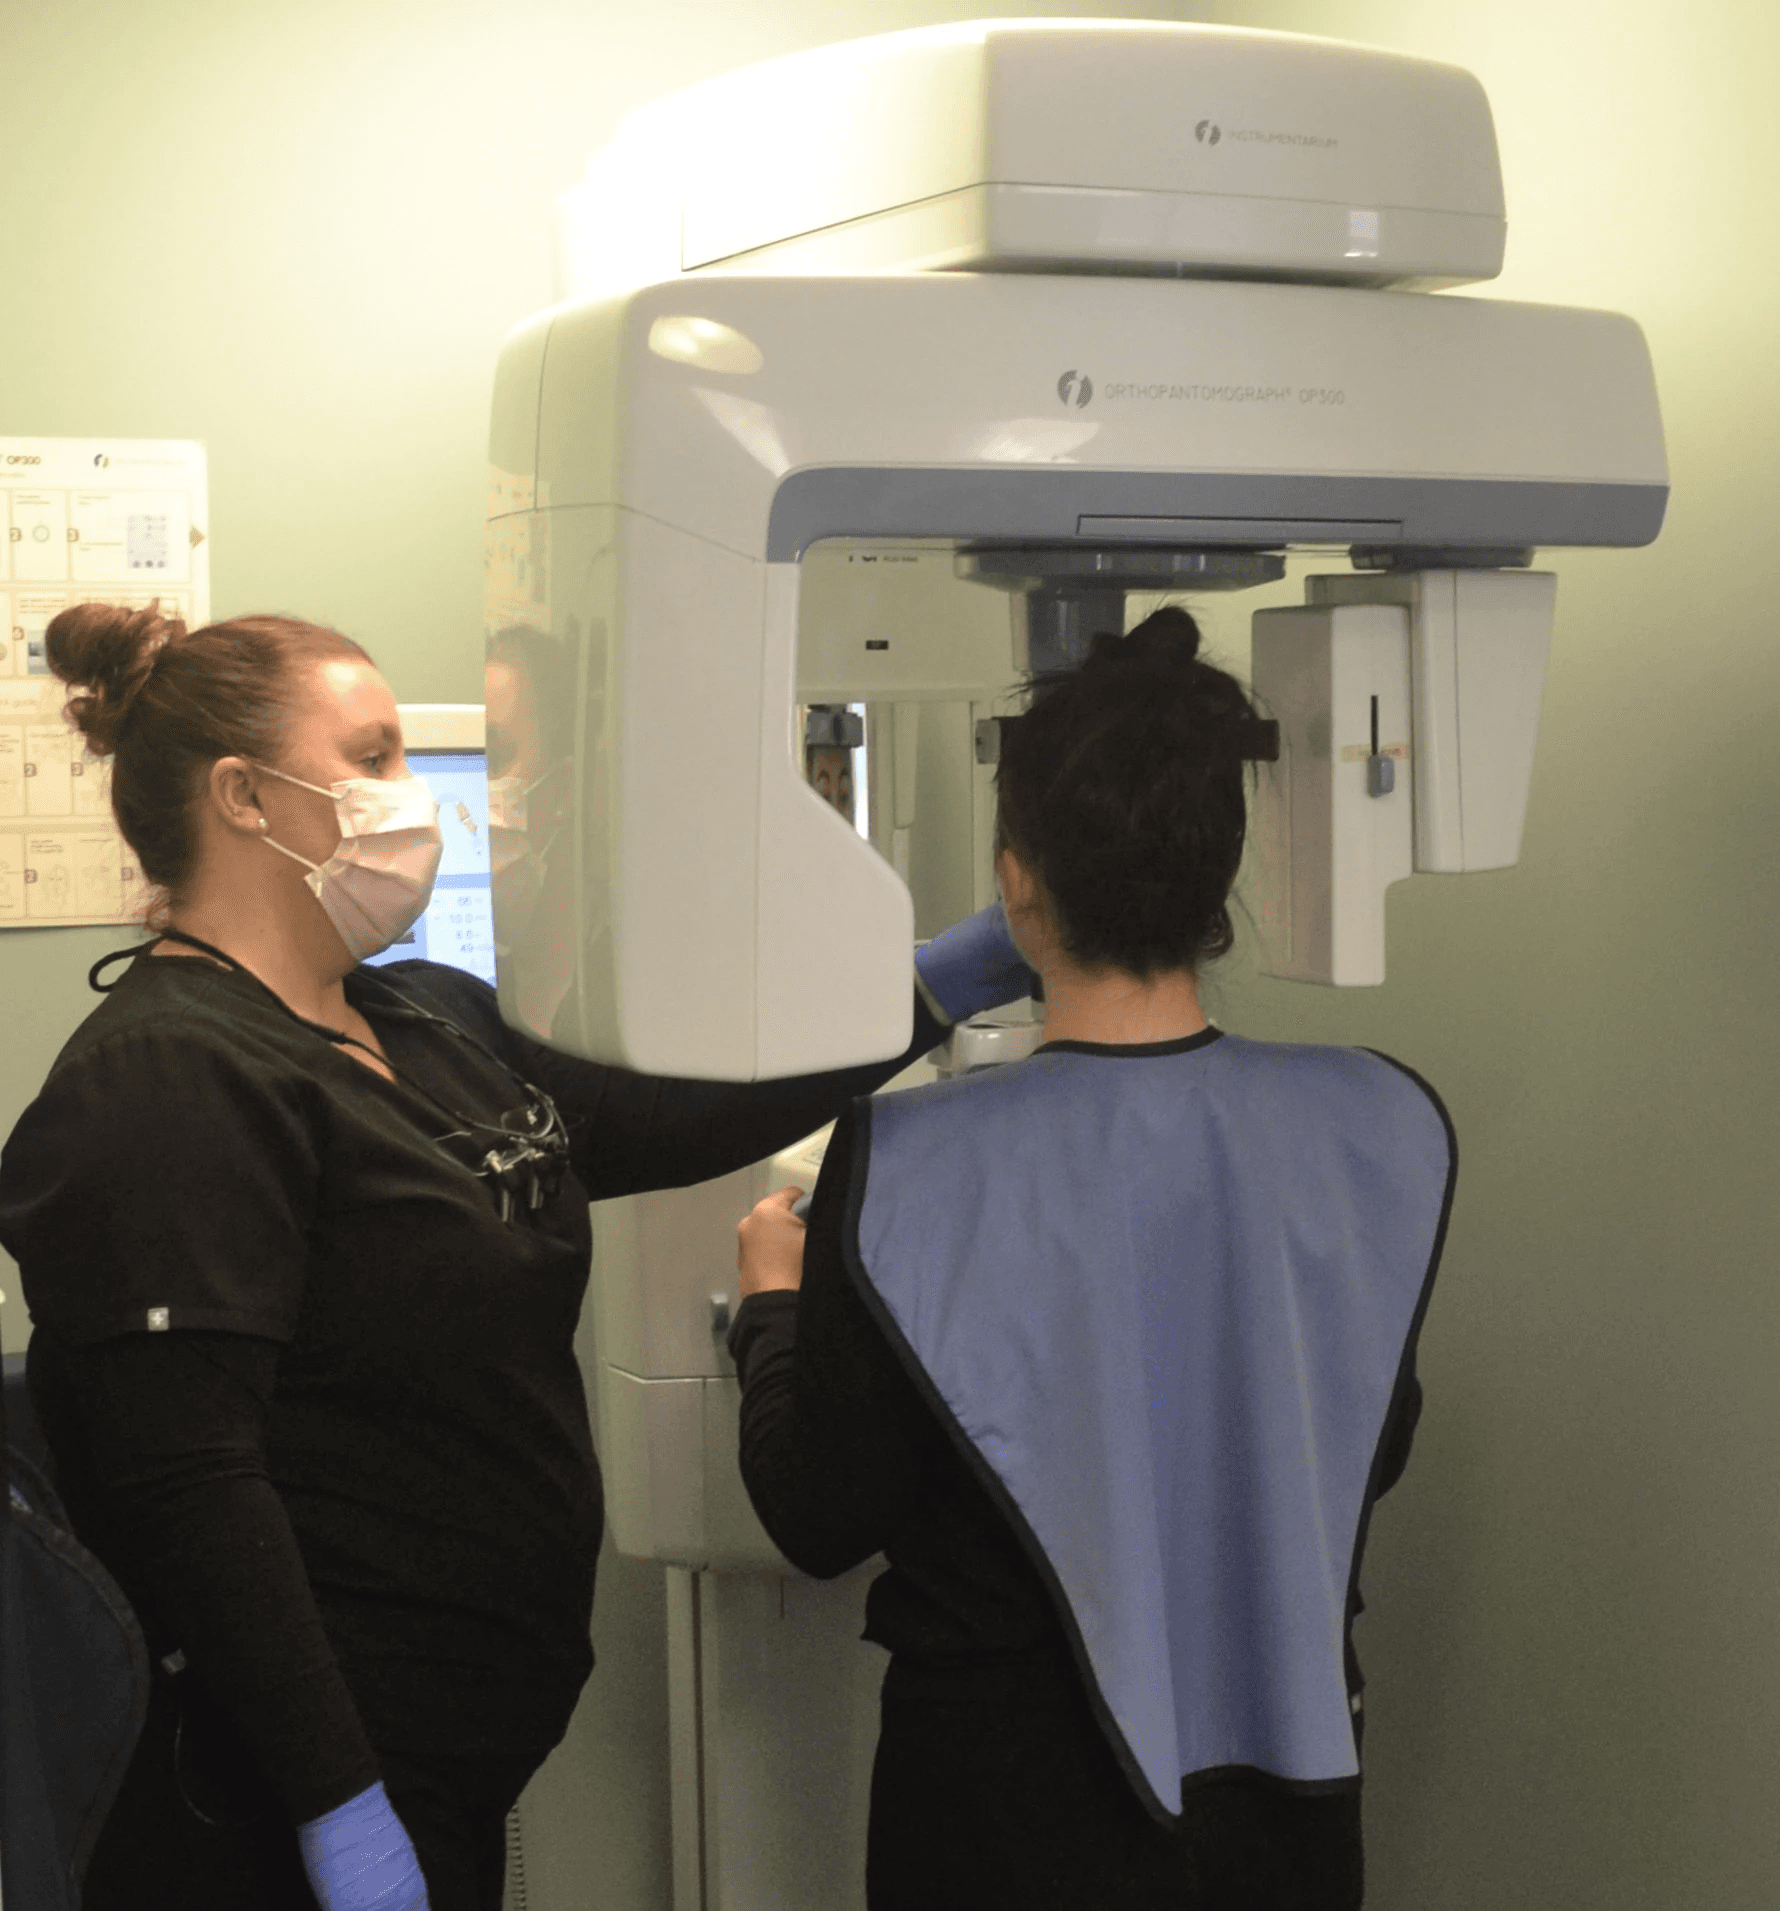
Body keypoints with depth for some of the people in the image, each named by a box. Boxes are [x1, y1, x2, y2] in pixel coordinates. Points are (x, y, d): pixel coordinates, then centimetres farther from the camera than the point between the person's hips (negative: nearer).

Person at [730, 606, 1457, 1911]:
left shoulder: (907, 1167, -23)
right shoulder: (1382, 1130, -13)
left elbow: (821, 1521, -11)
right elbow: (1375, 1451, 2)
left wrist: (775, 1303, 6)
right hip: (1291, 1797, 3)